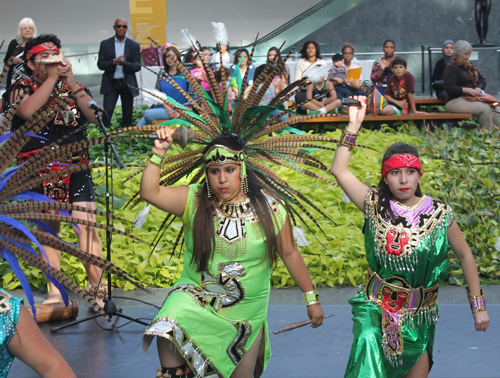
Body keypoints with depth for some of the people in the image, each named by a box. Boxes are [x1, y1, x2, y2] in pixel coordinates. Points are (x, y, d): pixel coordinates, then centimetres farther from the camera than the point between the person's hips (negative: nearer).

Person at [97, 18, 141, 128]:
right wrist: (113, 63, -20)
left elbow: (137, 66, 0)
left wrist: (125, 64, -20)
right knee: (107, 112, -12)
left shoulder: (134, 45, 7)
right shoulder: (105, 44, 6)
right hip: (110, 84, -1)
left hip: (127, 84, 1)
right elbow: (100, 64, -1)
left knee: (127, 115, 5)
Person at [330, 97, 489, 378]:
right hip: (376, 310, -1)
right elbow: (339, 171, -9)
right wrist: (354, 125, -13)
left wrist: (478, 306, 3)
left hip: (419, 316, 1)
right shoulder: (375, 205, -4)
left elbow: (465, 256, 3)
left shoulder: (439, 214, -6)